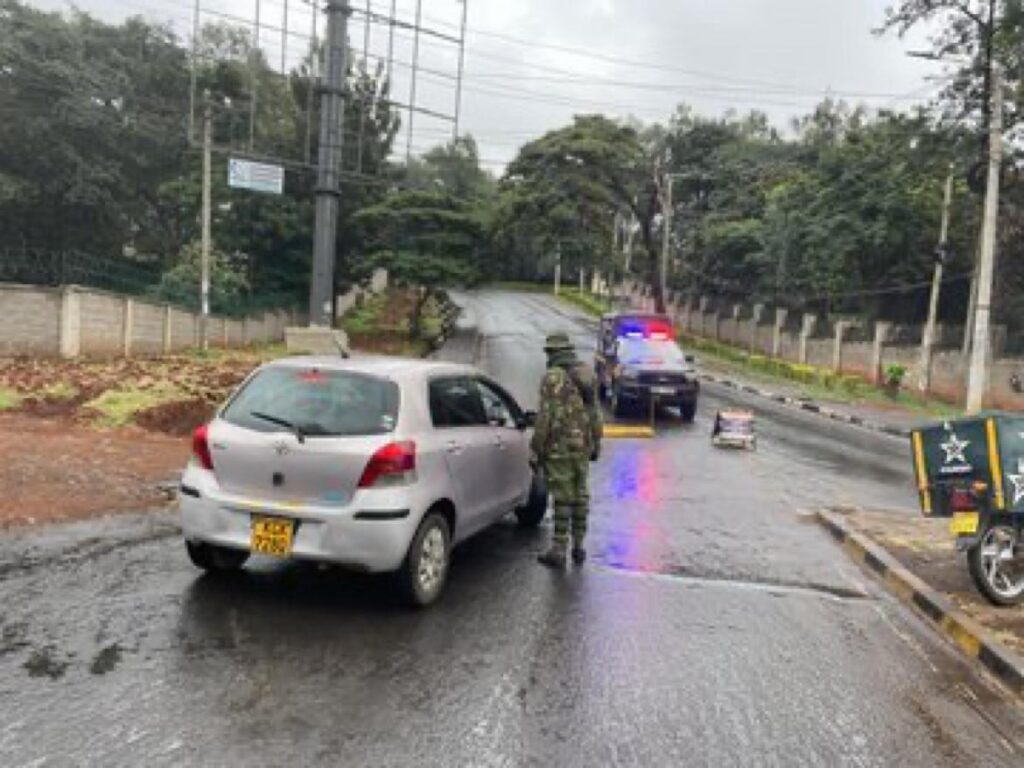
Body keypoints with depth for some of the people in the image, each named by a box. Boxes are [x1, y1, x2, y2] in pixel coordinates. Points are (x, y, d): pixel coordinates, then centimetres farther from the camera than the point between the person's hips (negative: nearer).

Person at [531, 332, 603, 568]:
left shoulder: (553, 377, -13)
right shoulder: (588, 374, 9)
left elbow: (545, 416, -15)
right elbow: (595, 413, 13)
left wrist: (538, 447, -7)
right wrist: (595, 444, 21)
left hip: (560, 448, -6)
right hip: (583, 446, 6)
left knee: (563, 498, -2)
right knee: (579, 496, 13)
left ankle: (558, 551, 4)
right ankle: (578, 547, 20)